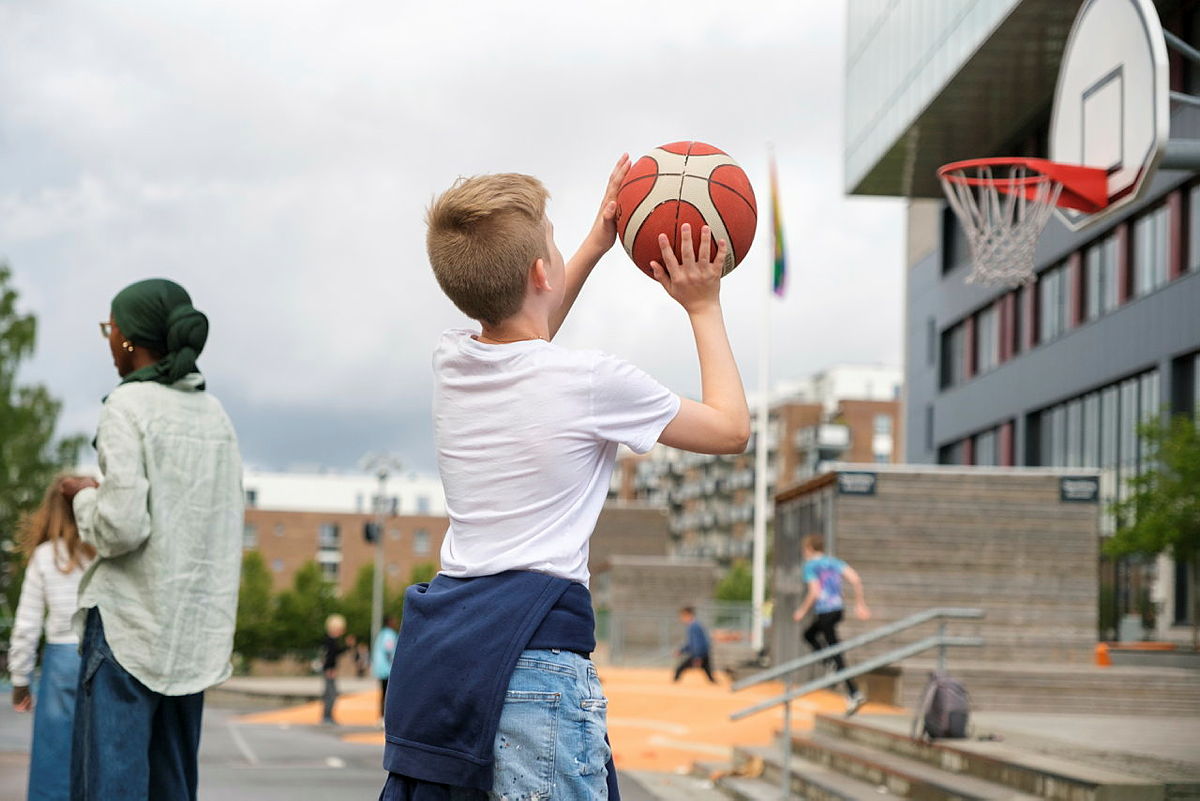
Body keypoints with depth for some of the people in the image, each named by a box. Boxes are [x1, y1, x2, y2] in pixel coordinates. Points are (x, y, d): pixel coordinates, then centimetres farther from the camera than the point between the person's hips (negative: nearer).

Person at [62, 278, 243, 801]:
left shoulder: (129, 405, -9)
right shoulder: (214, 414, 12)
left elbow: (121, 526, -17)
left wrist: (84, 497, 3)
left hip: (131, 620, -7)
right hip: (197, 628, 7)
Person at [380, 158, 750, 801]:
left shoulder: (450, 361, 9)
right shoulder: (590, 382, -7)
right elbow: (731, 428, 9)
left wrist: (595, 246, 37)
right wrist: (704, 307, 19)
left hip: (435, 645, 7)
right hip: (533, 649, -7)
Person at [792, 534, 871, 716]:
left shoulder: (810, 566, -5)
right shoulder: (834, 562, 14)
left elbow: (814, 592, -15)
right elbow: (856, 579, 4)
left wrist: (802, 611, -2)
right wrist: (860, 604, 8)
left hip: (825, 611, -8)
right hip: (838, 608, 8)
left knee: (835, 652, -8)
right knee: (809, 634, 27)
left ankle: (855, 694, -14)